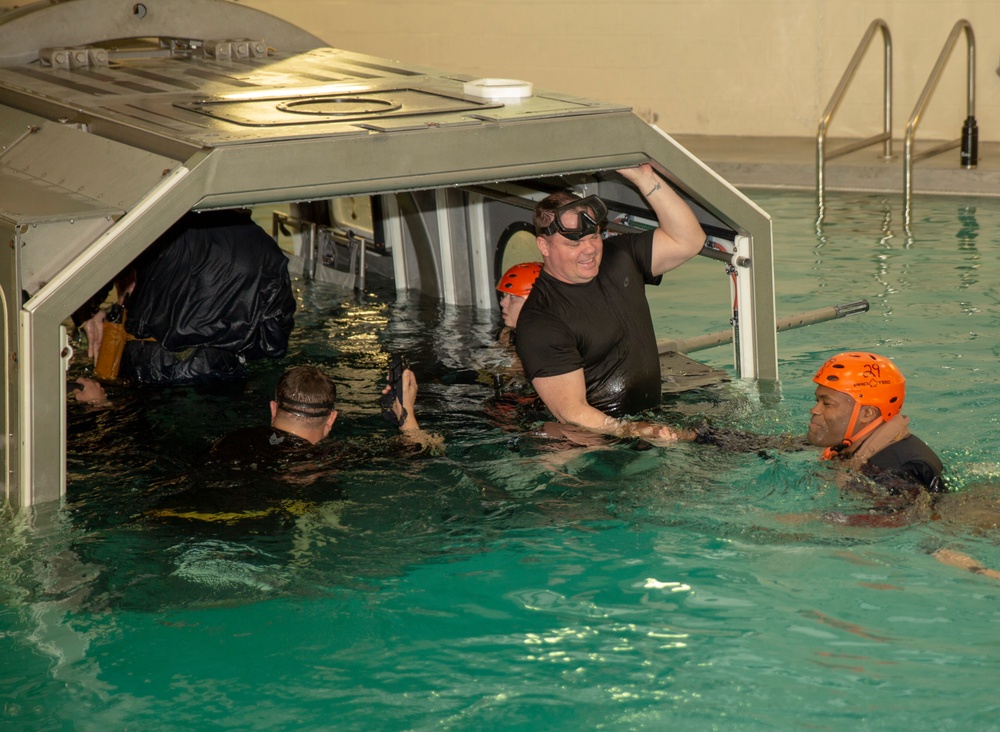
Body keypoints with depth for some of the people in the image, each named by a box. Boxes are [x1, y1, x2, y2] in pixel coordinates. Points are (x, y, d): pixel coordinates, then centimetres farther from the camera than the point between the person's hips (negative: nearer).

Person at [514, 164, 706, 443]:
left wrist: (645, 178, 2)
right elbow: (572, 412, -17)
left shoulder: (618, 258, 10)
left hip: (652, 418, 7)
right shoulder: (540, 321, -14)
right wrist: (637, 433, -29)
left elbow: (688, 240, 10)